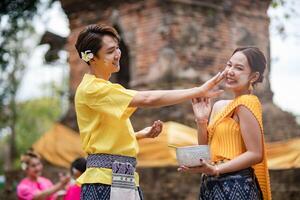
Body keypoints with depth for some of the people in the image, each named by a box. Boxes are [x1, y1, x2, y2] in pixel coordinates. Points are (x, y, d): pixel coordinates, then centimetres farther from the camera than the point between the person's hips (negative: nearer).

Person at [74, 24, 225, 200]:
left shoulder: (103, 87, 18)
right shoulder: (91, 88, -12)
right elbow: (146, 99, -21)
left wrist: (142, 134, 8)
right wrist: (199, 91, -19)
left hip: (124, 177, 9)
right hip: (106, 180, -9)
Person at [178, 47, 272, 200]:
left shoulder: (246, 103, -11)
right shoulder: (219, 106, 11)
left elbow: (255, 154, -15)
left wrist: (215, 169, -19)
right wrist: (201, 120, 1)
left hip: (235, 187, -7)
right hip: (213, 186, 7)